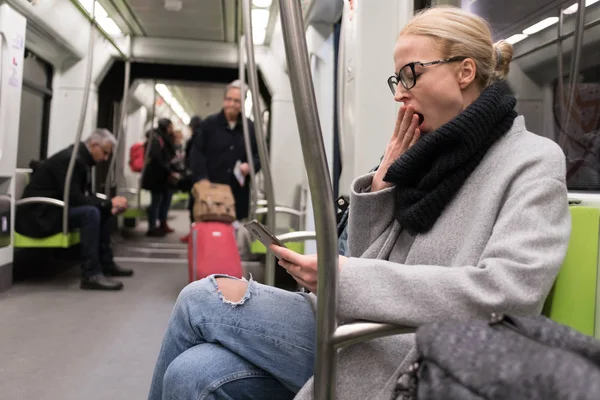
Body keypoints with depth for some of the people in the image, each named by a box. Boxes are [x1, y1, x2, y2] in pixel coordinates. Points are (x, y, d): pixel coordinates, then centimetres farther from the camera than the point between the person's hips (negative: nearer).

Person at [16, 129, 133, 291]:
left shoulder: (82, 159, 8)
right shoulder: (70, 158, -21)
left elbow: (86, 195, 10)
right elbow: (73, 198, -27)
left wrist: (109, 205, -7)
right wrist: (108, 203, -23)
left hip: (54, 207, 10)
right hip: (40, 213, -10)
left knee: (103, 212, 9)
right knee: (90, 213, -29)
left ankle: (106, 263, 16)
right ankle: (91, 274, -28)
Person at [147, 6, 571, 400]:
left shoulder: (533, 161, -5)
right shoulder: (428, 156, 14)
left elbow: (510, 291, -22)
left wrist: (345, 279, -24)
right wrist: (381, 184, -2)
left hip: (414, 364, -6)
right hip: (367, 338, 6)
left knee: (204, 298, -10)